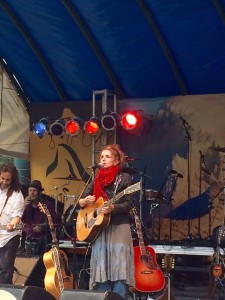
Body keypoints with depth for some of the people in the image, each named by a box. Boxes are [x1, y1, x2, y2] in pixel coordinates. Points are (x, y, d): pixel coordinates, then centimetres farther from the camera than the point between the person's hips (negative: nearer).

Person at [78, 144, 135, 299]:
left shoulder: (124, 178, -1)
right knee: (101, 268, 3)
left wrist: (113, 208, -25)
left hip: (119, 227, -5)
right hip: (99, 228, 5)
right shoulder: (97, 179, 13)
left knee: (118, 268, -8)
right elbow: (80, 202, 13)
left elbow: (128, 204, -9)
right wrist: (86, 201, -9)